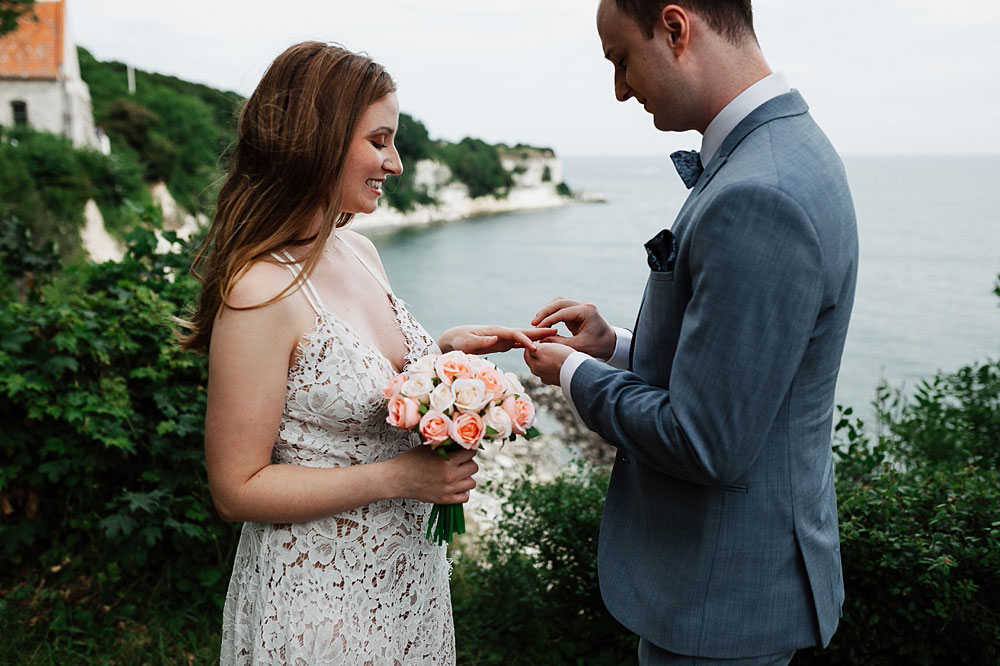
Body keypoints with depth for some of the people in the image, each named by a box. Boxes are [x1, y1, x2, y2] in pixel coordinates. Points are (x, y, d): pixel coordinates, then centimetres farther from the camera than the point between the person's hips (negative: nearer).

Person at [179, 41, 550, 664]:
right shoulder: (260, 292, -24)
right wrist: (398, 477, -23)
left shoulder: (361, 251, -1)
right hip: (320, 595, -7)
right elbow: (238, 488, -19)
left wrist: (446, 348, -5)